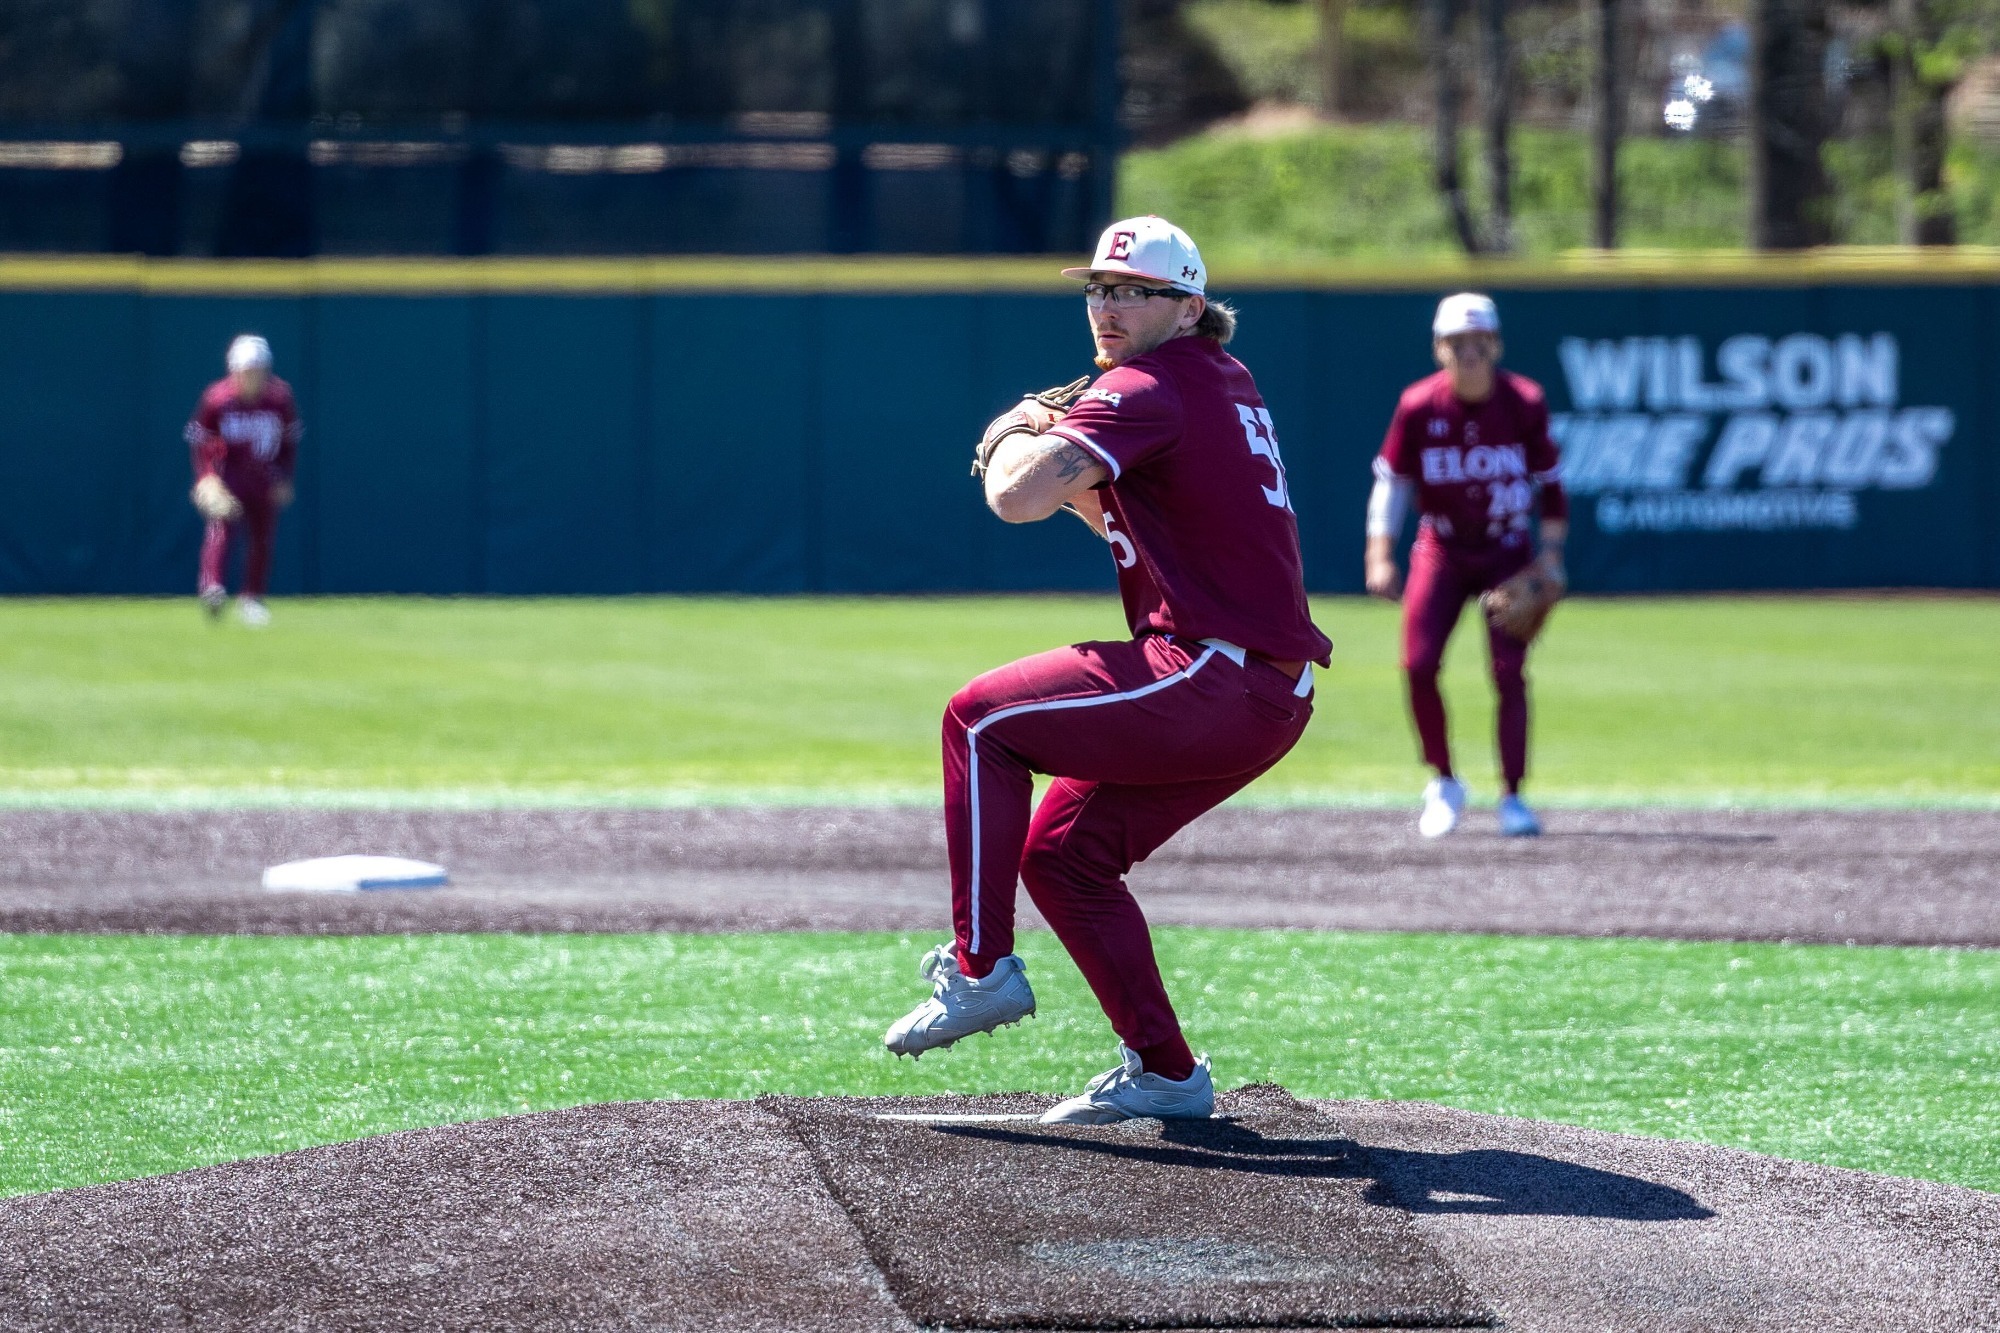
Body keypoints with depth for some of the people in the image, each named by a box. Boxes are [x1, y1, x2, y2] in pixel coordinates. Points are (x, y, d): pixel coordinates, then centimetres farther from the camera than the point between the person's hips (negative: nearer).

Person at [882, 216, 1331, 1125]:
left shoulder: (1146, 390, -11)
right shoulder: (1225, 383, 21)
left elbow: (1017, 497, -23)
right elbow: (1123, 517, 31)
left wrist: (1014, 438, -2)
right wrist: (1071, 472, 12)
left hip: (1208, 676, -10)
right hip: (1272, 699, 10)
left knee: (982, 718, -1)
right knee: (1062, 853, 14)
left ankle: (980, 967, -3)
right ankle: (1164, 1073, 13)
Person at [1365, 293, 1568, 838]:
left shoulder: (1525, 403, -9)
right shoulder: (1419, 406, -10)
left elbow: (1549, 483, 0)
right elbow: (1391, 482, -3)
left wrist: (1551, 555, -7)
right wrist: (1380, 556, -11)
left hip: (1508, 552, -1)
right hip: (1441, 549, 1)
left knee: (1508, 671, -11)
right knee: (1419, 665, -11)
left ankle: (1512, 796, -3)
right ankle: (1444, 783, 9)